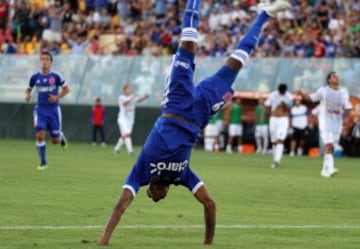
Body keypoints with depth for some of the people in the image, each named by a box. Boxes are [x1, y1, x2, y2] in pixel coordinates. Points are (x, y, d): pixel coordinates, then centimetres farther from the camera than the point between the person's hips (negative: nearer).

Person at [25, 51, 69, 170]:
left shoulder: (56, 76, -7)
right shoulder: (35, 77, -1)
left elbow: (66, 89, 2)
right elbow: (28, 89, 14)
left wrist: (57, 97, -14)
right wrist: (27, 95, -8)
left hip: (53, 110, -1)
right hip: (40, 110, 1)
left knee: (55, 141, 5)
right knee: (40, 135, -16)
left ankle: (61, 136, 44)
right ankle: (43, 162, -3)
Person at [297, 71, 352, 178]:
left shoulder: (343, 94, 9)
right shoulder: (323, 91, 0)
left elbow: (348, 108, 11)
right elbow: (310, 98, 6)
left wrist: (341, 112, -10)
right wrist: (301, 93, -12)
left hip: (337, 124, 4)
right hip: (325, 122, -4)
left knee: (330, 148, 9)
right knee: (329, 145, -18)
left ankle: (325, 170, 20)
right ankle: (330, 168, -26)